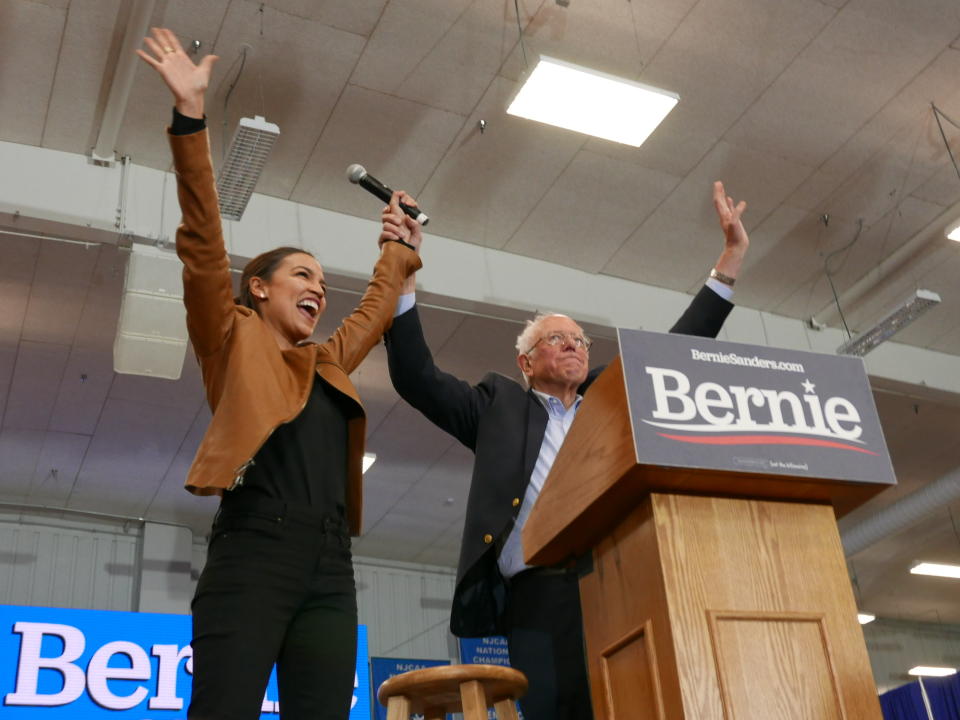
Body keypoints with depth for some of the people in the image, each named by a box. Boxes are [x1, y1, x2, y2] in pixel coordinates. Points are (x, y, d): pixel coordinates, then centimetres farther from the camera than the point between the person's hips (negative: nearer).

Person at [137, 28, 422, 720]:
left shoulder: (330, 363, 26)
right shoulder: (233, 341, 12)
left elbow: (380, 305, 42)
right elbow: (204, 244, 2)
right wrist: (191, 116, -4)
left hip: (330, 567, 6)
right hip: (254, 553, -5)